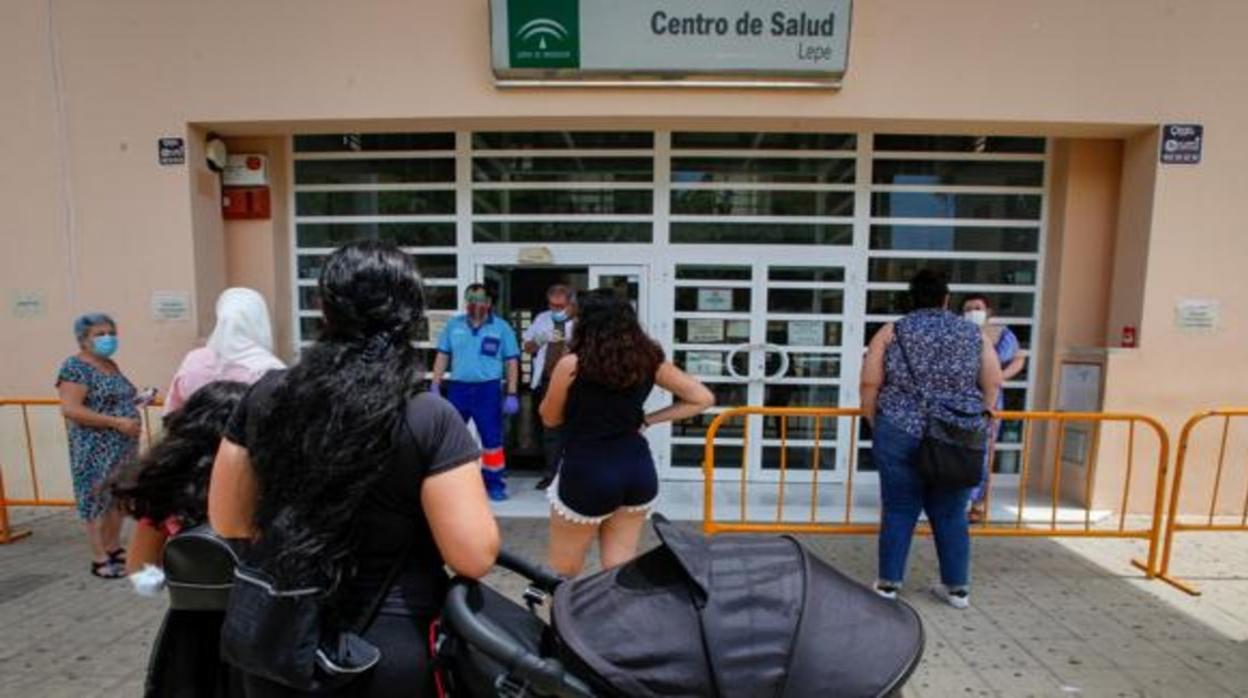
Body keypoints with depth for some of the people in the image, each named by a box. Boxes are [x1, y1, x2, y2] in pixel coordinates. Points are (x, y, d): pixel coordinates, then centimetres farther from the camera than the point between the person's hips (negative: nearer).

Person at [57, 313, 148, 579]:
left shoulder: (111, 365, 13)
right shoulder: (75, 367, -12)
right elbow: (70, 410, -21)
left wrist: (136, 401, 6)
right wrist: (117, 422, -23)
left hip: (123, 447, 8)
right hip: (96, 450, -8)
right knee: (98, 499, 0)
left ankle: (114, 547, 28)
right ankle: (99, 558, 10)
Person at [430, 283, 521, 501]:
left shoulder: (501, 327, -1)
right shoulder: (453, 325, 6)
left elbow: (511, 363, -1)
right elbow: (442, 357, 10)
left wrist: (512, 395, -5)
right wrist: (435, 386, 4)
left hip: (488, 389, -2)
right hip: (458, 388, 3)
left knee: (492, 439, 4)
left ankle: (494, 483, 17)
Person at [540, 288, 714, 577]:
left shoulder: (572, 365, -11)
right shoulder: (648, 360, 1)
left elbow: (550, 418, 4)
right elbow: (703, 398, 6)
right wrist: (646, 419, 5)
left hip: (587, 475, -4)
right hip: (638, 471, 4)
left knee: (562, 574, 16)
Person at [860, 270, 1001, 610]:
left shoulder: (892, 332, 1)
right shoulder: (974, 333, 9)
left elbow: (870, 383, -3)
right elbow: (993, 383, 9)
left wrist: (875, 423, 8)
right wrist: (975, 422, 19)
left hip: (901, 435, -2)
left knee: (899, 511, 7)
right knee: (951, 514, 14)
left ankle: (889, 583, 15)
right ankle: (957, 587, 24)